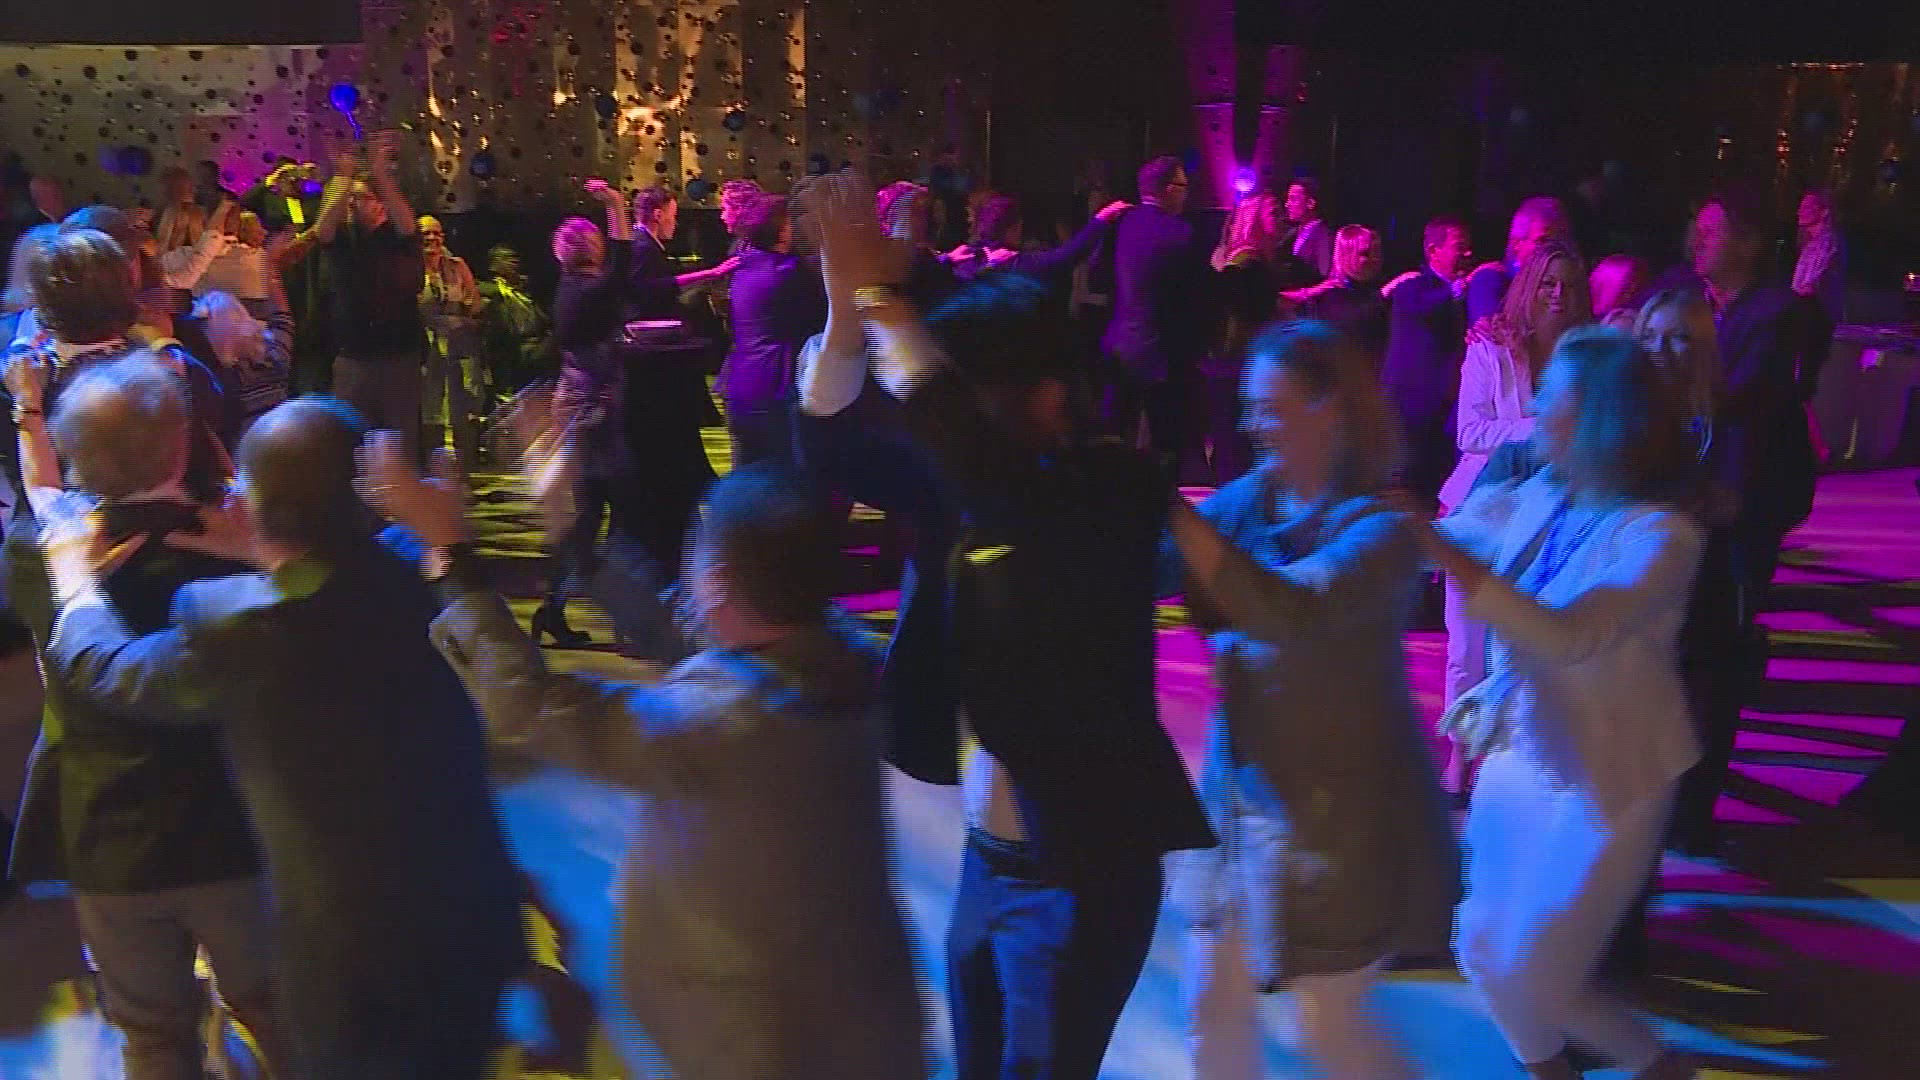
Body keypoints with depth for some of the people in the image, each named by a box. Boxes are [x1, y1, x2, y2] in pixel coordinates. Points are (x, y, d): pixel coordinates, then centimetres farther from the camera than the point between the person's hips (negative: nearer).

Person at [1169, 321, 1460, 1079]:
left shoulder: (1379, 526, -19)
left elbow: (1290, 612, -37)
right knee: (1212, 1007, 16)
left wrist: (1171, 509, -39)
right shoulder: (1249, 498, -1)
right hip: (1240, 795, 6)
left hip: (1337, 814, -6)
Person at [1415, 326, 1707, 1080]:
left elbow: (1573, 637, -36)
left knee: (1536, 981, 2)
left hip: (1601, 783, -6)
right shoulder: (1536, 501, -3)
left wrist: (1444, 551, -42)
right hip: (1517, 759, 6)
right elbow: (1455, 536, 9)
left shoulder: (1659, 534, -22)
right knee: (1484, 955, 15)